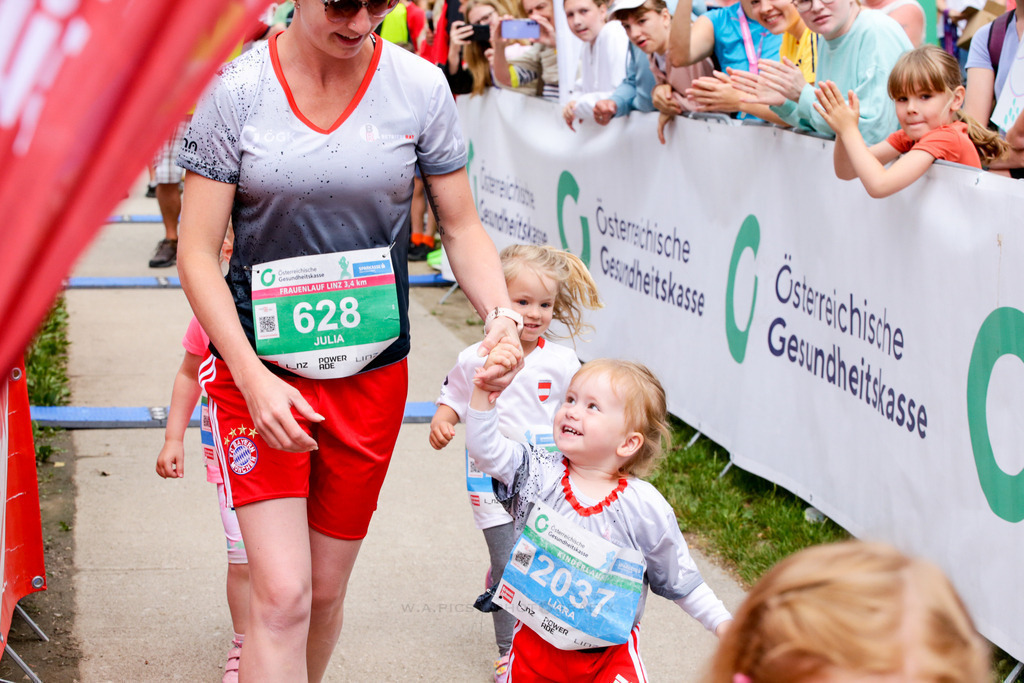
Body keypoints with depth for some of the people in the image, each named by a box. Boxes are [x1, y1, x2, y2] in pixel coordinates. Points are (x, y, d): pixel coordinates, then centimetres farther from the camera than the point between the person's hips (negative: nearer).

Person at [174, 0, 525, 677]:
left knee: (325, 591, 13)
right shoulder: (237, 90, -10)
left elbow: (462, 226, 4)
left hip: (372, 374, 2)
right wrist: (253, 377, -20)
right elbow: (198, 253, -9)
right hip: (258, 367, -2)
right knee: (281, 595, -12)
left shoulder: (421, 88, -5)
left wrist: (500, 312, -16)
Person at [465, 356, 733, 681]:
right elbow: (486, 449, -16)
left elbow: (680, 581, 0)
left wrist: (723, 624, -6)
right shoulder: (538, 475, -6)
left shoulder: (647, 509, -11)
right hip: (536, 640, 2)